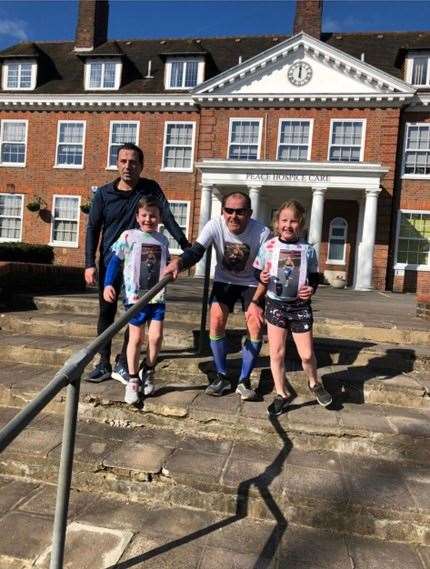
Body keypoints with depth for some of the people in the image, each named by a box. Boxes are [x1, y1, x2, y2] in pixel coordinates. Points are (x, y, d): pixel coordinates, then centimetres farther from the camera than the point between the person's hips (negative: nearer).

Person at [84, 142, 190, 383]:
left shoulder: (150, 189, -2)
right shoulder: (104, 193, 1)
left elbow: (168, 218, -8)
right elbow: (93, 228, 2)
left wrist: (186, 247, -19)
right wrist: (90, 264, -6)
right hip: (110, 262, 1)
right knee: (107, 312, 6)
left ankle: (122, 365, 15)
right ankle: (104, 364, 17)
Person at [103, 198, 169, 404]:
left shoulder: (163, 240, 8)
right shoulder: (129, 236, -3)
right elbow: (115, 261, -3)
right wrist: (108, 284, -10)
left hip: (157, 296, 3)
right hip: (135, 296, -3)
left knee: (156, 337, -2)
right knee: (136, 338, 4)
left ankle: (148, 373, 23)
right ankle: (132, 380, 18)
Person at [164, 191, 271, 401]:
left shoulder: (262, 232, -25)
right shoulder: (215, 226, -23)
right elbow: (196, 251, -35)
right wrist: (179, 262, -57)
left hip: (251, 283, -1)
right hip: (224, 281, 1)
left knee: (256, 326, -15)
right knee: (216, 321, -14)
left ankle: (244, 380, 2)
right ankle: (222, 377, 5)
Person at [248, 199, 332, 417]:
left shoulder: (308, 249, -3)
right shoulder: (268, 247, -3)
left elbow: (314, 278, 7)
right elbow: (261, 278, 7)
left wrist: (311, 289, -14)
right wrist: (260, 287, -14)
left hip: (300, 306, 0)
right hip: (275, 305, 1)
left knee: (307, 354, 3)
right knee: (276, 353, 5)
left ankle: (314, 383, 34)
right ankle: (281, 395, 22)